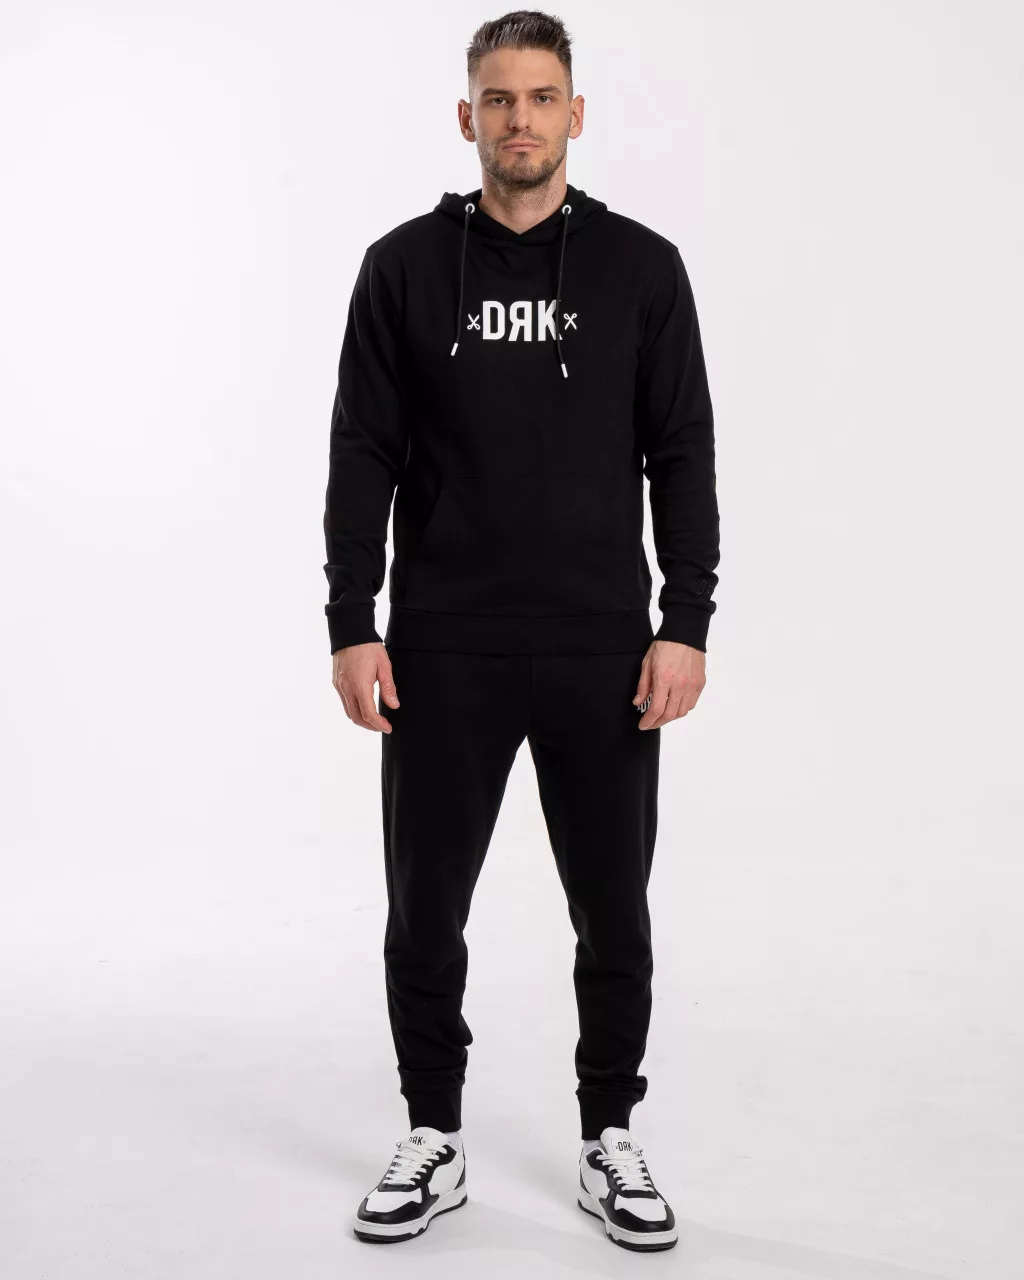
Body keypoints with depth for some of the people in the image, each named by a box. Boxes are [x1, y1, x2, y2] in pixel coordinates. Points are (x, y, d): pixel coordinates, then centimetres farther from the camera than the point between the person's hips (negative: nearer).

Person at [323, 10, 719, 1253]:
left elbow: (682, 456, 1)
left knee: (612, 914, 7)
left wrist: (685, 624, -7)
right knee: (424, 912, 7)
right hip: (443, 651, 0)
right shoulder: (404, 266, 2)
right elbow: (363, 457, 1)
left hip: (600, 651, 0)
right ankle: (433, 1144, 25)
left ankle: (610, 1145, 25)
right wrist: (352, 625, -5)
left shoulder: (640, 266, 2)